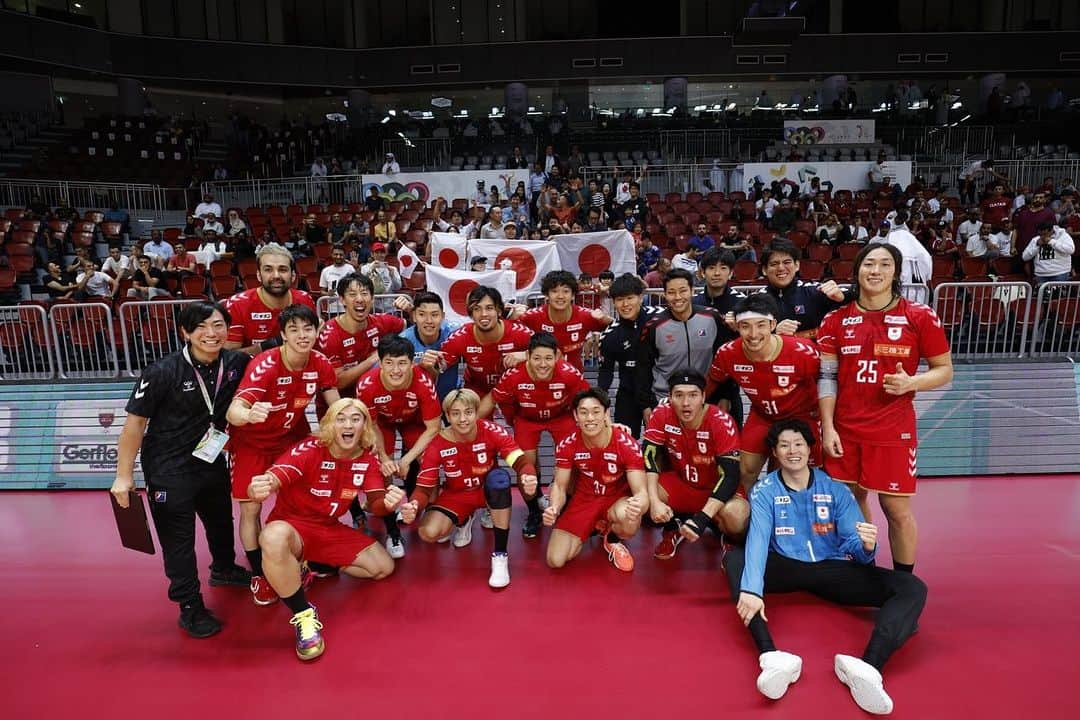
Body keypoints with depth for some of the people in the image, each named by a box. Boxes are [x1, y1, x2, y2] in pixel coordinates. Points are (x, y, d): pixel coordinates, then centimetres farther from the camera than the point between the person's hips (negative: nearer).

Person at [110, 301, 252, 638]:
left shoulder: (235, 363, -11)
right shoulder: (162, 372, -23)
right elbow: (135, 422, -16)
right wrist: (124, 476, -15)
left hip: (212, 461, 6)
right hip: (168, 470, -5)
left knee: (221, 521, 25)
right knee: (178, 539, 2)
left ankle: (223, 569, 53)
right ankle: (190, 607, 21)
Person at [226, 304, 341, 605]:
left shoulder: (321, 363, -18)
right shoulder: (265, 365, -31)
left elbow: (337, 409, -5)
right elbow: (233, 411, -41)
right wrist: (249, 415, -63)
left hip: (292, 437, 4)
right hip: (252, 441, -3)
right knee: (250, 508, -3)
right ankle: (258, 575, 15)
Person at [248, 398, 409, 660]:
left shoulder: (368, 459, -7)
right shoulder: (308, 450, -23)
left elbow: (375, 503, -10)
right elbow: (274, 477, -38)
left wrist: (388, 503, -35)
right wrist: (260, 489, -63)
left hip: (330, 530, 5)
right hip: (291, 525, -5)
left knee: (384, 567, -3)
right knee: (273, 538, -41)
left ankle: (315, 567, 12)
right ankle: (304, 614, -23)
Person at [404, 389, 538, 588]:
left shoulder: (491, 431, -24)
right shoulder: (437, 446, -20)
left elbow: (521, 462, -31)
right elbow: (424, 488, -17)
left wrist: (528, 478, -55)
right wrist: (414, 505, -40)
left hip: (488, 490, -1)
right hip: (456, 495, 1)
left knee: (499, 477, -36)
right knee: (428, 532, -25)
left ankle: (500, 556, -23)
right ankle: (463, 521, 16)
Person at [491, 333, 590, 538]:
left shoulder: (570, 374, -35)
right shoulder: (513, 376, -33)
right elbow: (501, 401, -10)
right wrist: (514, 423, 2)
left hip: (561, 416, 0)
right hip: (527, 419, 0)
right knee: (526, 465, -6)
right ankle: (534, 512, 21)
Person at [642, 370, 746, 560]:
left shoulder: (721, 422, -27)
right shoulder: (662, 414, -19)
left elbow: (730, 475, -29)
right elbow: (649, 457, -18)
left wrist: (703, 518, -39)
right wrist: (654, 501, -33)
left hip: (715, 489, -3)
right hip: (680, 482, 3)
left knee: (736, 516, -34)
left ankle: (729, 539, 7)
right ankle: (672, 530, 9)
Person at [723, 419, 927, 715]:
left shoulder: (835, 489, 1)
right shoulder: (764, 492, -3)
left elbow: (854, 546, -5)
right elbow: (758, 540, -20)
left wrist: (866, 546, -32)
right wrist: (751, 588, -37)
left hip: (831, 569, 1)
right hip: (786, 568, -1)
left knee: (913, 588, -19)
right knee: (734, 558, -30)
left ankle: (868, 667, -46)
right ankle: (771, 656, -47)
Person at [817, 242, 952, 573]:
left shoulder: (920, 317, -2)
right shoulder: (836, 320, 3)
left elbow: (944, 370, 4)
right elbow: (826, 377, 2)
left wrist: (911, 382, -17)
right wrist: (827, 428, -3)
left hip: (894, 433, -2)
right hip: (844, 431, 2)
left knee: (897, 510, 3)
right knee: (852, 500, 12)